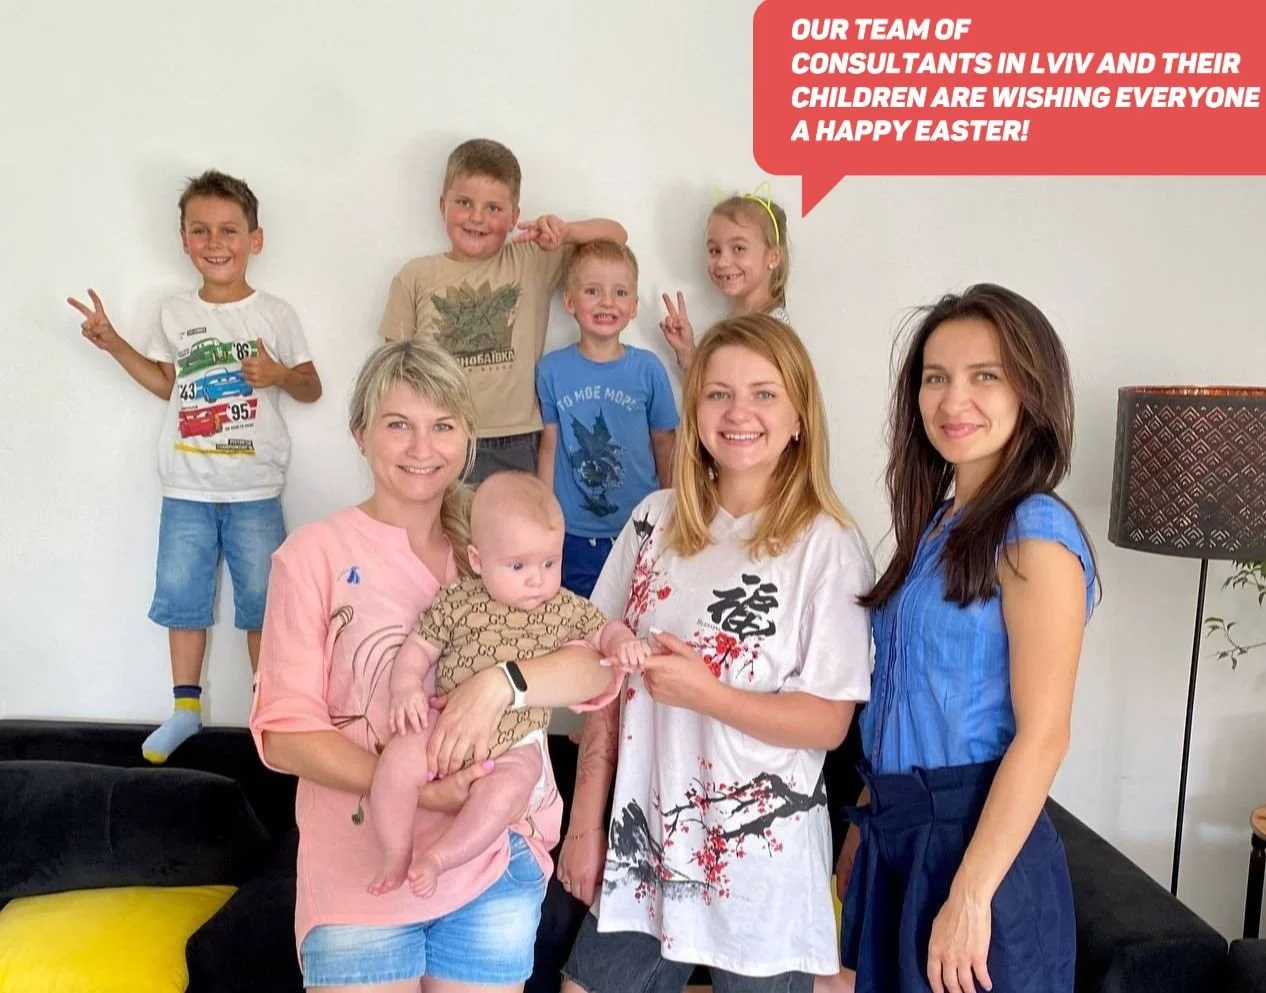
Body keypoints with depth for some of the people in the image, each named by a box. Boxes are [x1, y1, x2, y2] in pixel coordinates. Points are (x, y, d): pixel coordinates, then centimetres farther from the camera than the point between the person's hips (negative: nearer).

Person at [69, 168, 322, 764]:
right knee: (182, 595, 9)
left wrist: (279, 374, -17)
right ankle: (186, 708, 24)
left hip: (255, 489, -3)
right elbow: (167, 385, 17)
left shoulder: (275, 314, -2)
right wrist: (113, 344, 9)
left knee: (262, 599, 4)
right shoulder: (174, 313, 5)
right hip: (187, 489, 3)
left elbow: (311, 389, 3)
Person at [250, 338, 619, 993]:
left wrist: (500, 682, -25)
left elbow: (599, 669, -7)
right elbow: (283, 731, -9)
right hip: (360, 873, -2)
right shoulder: (315, 554, -6)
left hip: (496, 863, 3)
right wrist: (416, 792, -21)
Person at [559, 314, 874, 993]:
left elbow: (828, 723, -11)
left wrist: (704, 693, -23)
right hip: (644, 842, 4)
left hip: (762, 856, -3)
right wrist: (585, 822, 5)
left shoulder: (827, 545, -11)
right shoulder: (656, 520, 1)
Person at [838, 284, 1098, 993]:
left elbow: (1042, 736, -19)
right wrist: (866, 824, 14)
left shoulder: (1035, 533, -17)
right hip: (900, 829, 8)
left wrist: (971, 895, -20)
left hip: (980, 840, -7)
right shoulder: (937, 523, 6)